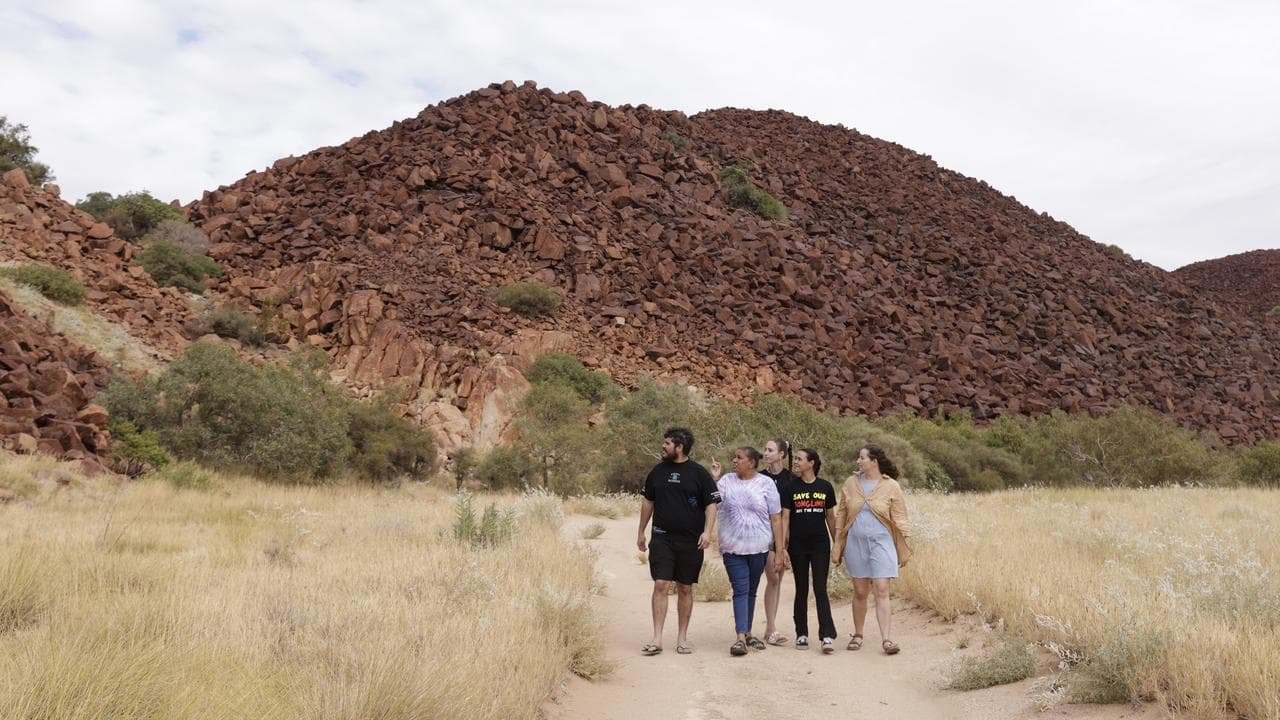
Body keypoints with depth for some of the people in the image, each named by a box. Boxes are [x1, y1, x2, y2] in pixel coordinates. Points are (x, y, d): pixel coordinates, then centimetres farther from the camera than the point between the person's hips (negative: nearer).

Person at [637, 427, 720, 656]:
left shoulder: (699, 473, -2)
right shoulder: (658, 471, 8)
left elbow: (711, 504, -2)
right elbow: (648, 501, 17)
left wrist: (707, 531, -15)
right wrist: (641, 532, 18)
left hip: (690, 541, -1)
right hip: (662, 538, 2)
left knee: (685, 589, 8)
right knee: (660, 585, -7)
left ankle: (682, 638, 19)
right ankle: (657, 639, -5)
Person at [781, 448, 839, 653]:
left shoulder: (825, 487, 2)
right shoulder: (791, 488, 0)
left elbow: (831, 517, 10)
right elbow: (784, 518, -1)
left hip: (820, 544, 0)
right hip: (798, 546, 0)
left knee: (820, 589, -6)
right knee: (801, 590, 8)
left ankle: (827, 636, -7)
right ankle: (802, 634, 17)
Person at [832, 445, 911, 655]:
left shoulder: (891, 486, -3)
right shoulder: (850, 483, 5)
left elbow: (899, 519, 1)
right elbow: (842, 517, 9)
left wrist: (903, 550, 0)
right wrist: (837, 548, 9)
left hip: (881, 543, -2)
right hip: (856, 543, 3)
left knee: (882, 591, -8)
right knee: (860, 592, 9)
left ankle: (887, 639, -7)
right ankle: (857, 635, 22)